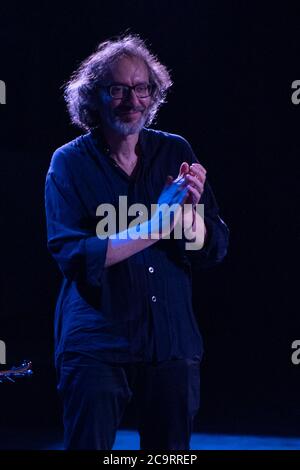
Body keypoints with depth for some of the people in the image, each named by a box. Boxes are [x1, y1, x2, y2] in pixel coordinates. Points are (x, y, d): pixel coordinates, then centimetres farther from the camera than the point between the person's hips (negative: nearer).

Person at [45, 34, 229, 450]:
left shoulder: (175, 152, 5)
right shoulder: (70, 162, -2)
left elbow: (214, 251, 2)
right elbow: (71, 254, -14)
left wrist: (189, 210, -19)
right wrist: (153, 229, -24)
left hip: (173, 342, 3)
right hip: (97, 342, -3)